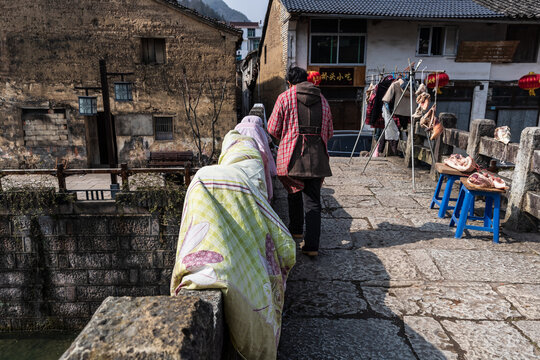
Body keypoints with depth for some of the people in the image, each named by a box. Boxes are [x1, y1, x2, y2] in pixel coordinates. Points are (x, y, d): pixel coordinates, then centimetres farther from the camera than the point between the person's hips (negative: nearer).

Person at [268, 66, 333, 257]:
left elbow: (273, 128, 3)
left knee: (294, 192, 19)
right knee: (312, 199, 3)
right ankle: (312, 245, -1)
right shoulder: (322, 99, 12)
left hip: (293, 155, -2)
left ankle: (296, 230, 36)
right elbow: (329, 131, 16)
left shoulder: (285, 97, 1)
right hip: (317, 156, 2)